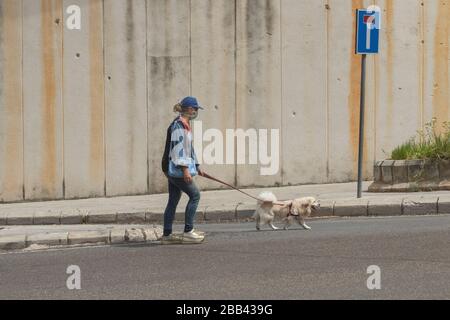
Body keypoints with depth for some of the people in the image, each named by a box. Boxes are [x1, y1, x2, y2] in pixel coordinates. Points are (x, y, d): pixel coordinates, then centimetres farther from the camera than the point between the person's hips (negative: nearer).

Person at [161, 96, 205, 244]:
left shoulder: (185, 125, 17)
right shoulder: (178, 125, -15)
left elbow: (189, 148, 25)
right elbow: (178, 148, -21)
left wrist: (196, 166, 27)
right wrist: (185, 168, -24)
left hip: (173, 170, 10)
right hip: (177, 168, -10)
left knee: (174, 199, 10)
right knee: (194, 195, -8)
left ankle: (167, 235, 13)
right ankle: (188, 231, -6)